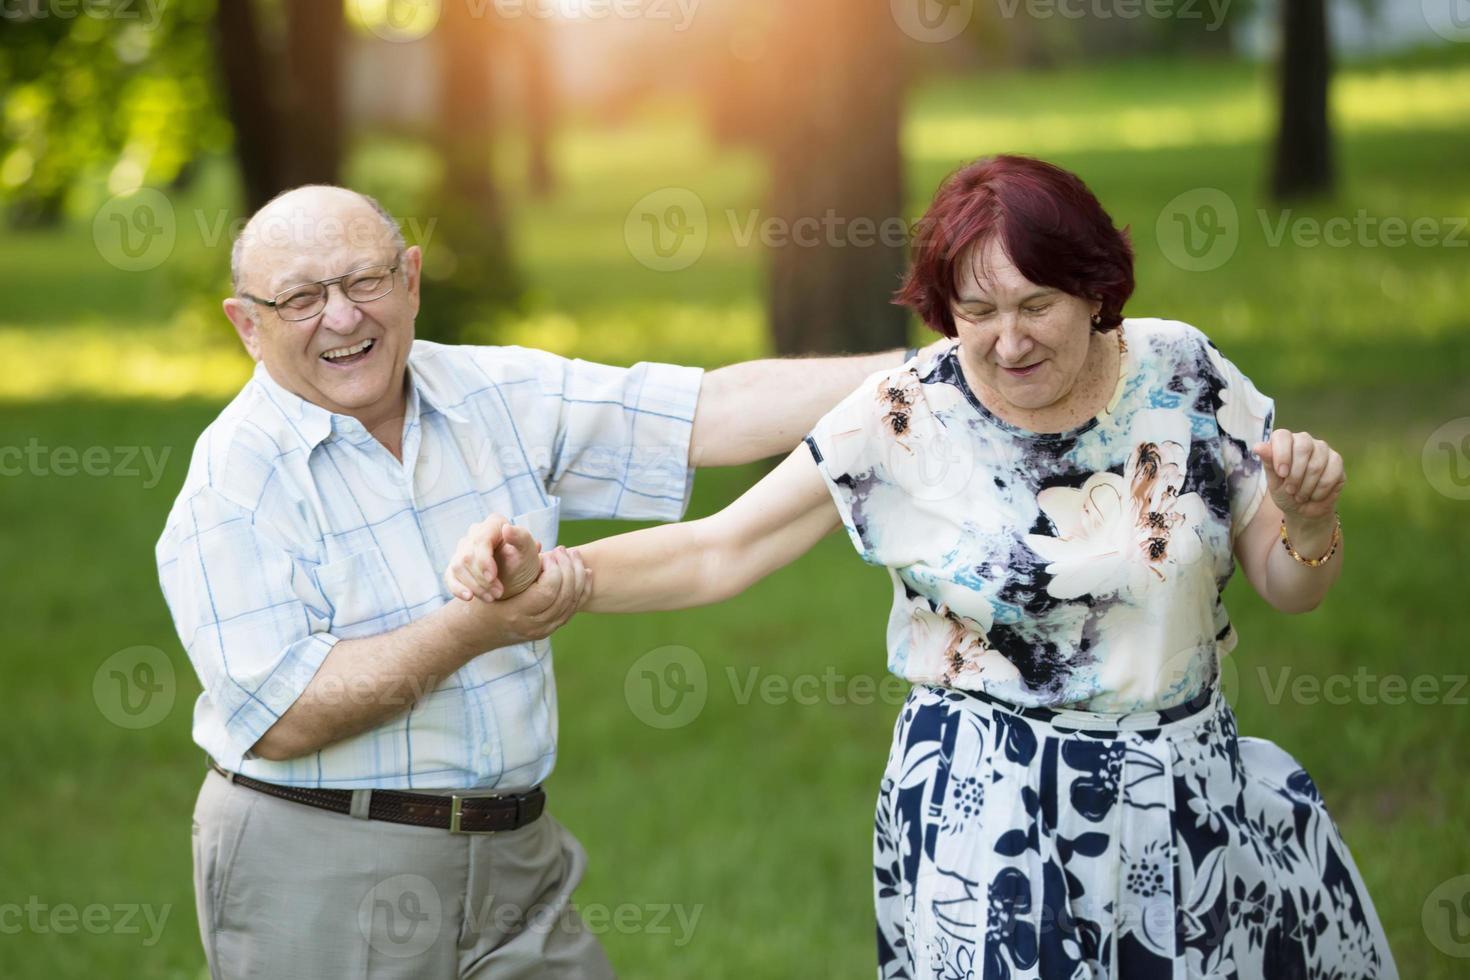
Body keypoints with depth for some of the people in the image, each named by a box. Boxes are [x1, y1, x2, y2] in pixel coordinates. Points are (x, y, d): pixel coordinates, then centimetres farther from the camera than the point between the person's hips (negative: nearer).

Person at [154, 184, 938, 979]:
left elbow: (719, 412, 0)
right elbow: (280, 719, -20)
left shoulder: (503, 398, 4)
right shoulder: (234, 480, -12)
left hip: (514, 857, 5)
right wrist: (478, 627, -25)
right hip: (313, 885, -5)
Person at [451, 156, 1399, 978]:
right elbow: (717, 552, -8)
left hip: (1194, 795, 3)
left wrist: (1310, 518, -19)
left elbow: (1289, 586, 3)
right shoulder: (898, 423, -11)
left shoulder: (1181, 374, -4)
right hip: (991, 820, -3)